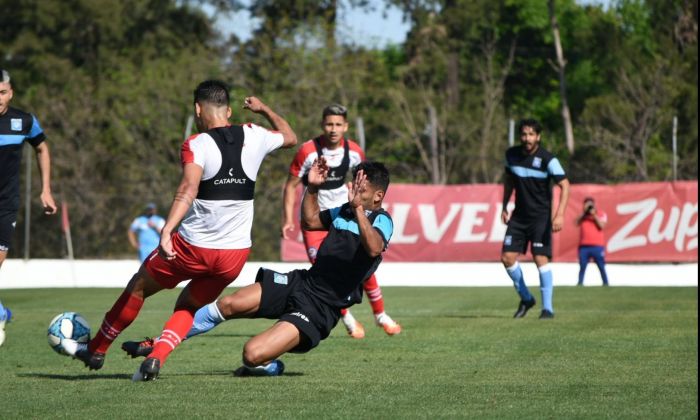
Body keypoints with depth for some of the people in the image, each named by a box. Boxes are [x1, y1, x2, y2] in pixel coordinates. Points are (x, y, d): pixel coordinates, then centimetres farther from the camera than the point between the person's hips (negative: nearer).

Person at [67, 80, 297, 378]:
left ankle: (95, 351, 32)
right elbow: (290, 138, 24)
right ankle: (157, 358, 0)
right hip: (235, 254, 4)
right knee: (188, 307, 24)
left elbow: (188, 189, -30)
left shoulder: (196, 145, -12)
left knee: (138, 288, 20)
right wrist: (265, 109, 39)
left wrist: (167, 231, -40)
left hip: (193, 247, -4)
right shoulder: (253, 137, 2)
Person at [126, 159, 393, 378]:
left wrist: (359, 209, -42)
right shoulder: (345, 211, 12)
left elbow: (374, 248, -34)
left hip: (319, 308, -8)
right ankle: (158, 345, 8)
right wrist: (312, 188, 14)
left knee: (253, 354, -24)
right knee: (228, 305, -5)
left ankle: (271, 368, 12)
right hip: (302, 281, 8)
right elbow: (309, 221, 29)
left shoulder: (381, 220, -11)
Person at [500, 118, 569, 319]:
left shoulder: (547, 159, -15)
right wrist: (504, 207, 15)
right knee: (507, 258, -2)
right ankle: (526, 298, 19)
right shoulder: (512, 154, 0)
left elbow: (564, 185, -18)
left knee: (541, 259, -14)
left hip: (540, 216, -5)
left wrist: (560, 214, -28)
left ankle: (547, 308, -6)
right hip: (519, 216, 5)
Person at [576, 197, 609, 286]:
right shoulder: (583, 215, 17)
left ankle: (605, 283, -1)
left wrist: (594, 215, -11)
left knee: (601, 267, -5)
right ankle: (580, 283, -1)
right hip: (584, 245, 2)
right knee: (582, 267, -3)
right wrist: (584, 213, -5)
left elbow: (601, 226, -7)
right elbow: (576, 223, 0)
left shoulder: (601, 214, 8)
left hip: (597, 245, -2)